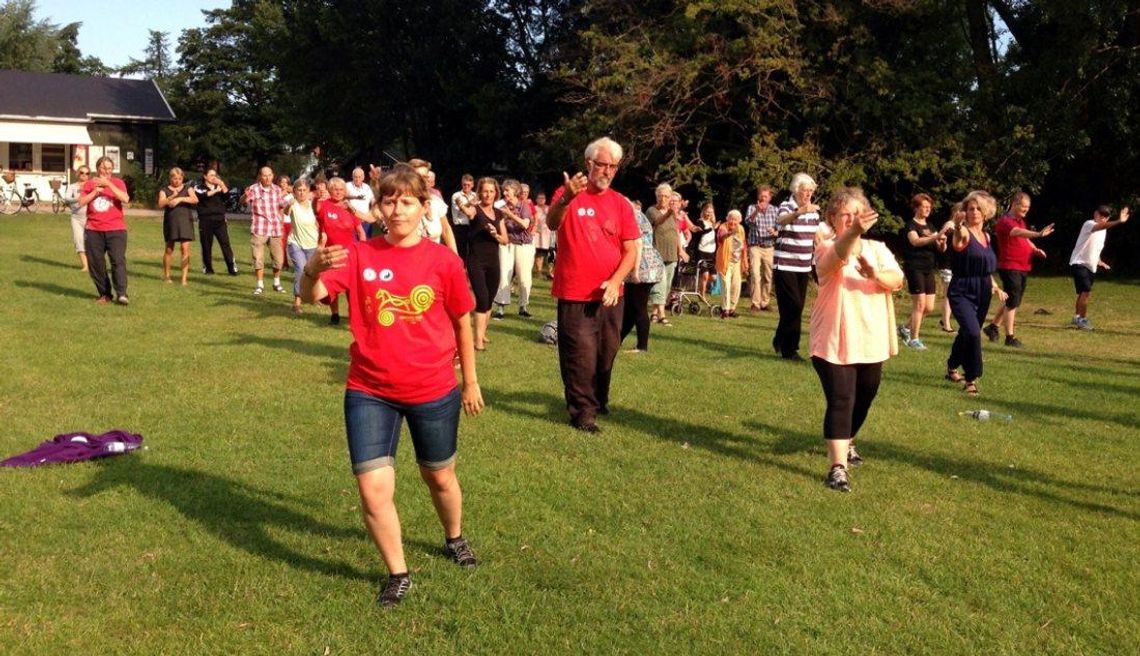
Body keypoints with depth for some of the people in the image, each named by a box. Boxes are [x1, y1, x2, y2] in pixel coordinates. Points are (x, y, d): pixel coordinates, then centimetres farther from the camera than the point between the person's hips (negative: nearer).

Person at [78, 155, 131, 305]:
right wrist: (95, 191, -10)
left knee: (118, 260, -14)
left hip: (115, 230, -3)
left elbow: (125, 199, -15)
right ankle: (104, 294, 14)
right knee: (95, 263, 5)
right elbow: (82, 202, -1)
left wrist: (108, 184, -17)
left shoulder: (118, 182, 3)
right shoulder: (90, 183, 10)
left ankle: (121, 294, -18)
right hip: (93, 230, 3)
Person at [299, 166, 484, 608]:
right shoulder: (359, 255, -6)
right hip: (369, 392, 0)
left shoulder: (443, 261, -7)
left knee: (439, 476, 19)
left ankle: (454, 539, 50)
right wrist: (313, 269, -41)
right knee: (373, 488, -8)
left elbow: (462, 323, 4)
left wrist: (470, 382, 10)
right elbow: (311, 296, -18)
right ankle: (398, 575, 14)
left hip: (433, 392, 0)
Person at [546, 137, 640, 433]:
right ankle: (582, 411, 7)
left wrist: (616, 280, -13)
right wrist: (567, 199, -45)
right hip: (575, 294, -4)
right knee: (580, 354, -5)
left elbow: (631, 250, 3)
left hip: (610, 294, 4)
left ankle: (599, 400, 35)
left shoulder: (620, 203, 5)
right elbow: (552, 224, -24)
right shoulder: (567, 194, -4)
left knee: (606, 352, 15)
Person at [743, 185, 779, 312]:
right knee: (755, 275, -15)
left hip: (769, 248, 3)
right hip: (755, 247, -3)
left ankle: (765, 303, 18)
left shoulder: (775, 210, 5)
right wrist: (757, 211, -37)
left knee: (768, 277, 8)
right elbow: (748, 222, -20)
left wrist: (775, 233, -17)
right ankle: (755, 304, -14)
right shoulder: (752, 208, -2)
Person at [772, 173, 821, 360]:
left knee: (797, 308, 9)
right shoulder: (786, 207, -11)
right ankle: (789, 349, -2)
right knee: (793, 306, -11)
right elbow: (781, 221, -36)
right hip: (785, 266, -6)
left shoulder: (814, 211, 7)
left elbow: (816, 237, 19)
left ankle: (780, 341, 24)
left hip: (804, 267, 6)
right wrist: (799, 212, -56)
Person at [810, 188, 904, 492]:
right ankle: (837, 467, -8)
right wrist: (854, 232, -55)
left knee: (863, 401, 18)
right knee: (840, 402, -11)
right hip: (835, 341, -5)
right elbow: (838, 256, -35)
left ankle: (846, 442, 44)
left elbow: (897, 280, -10)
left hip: (871, 341, 5)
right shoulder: (827, 248, -9)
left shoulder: (877, 249, 6)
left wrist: (876, 274, -32)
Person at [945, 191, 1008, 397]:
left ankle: (952, 368, 40)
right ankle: (971, 379, -11)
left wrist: (995, 287, 15)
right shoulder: (964, 233, -12)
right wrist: (958, 228, -60)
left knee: (967, 333, 18)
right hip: (962, 292, -7)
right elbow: (958, 241, -39)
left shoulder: (986, 236, 10)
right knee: (972, 332, -23)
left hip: (983, 293, 7)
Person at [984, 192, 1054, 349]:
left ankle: (993, 326, 28)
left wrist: (1035, 249, 8)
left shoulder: (1020, 221, 16)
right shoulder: (1005, 221, -15)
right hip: (1010, 267, -9)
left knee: (1012, 301, 15)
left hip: (1023, 268, 9)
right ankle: (1010, 337, -2)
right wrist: (1038, 234, -51)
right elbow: (1018, 232, -35)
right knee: (1012, 302, -7)